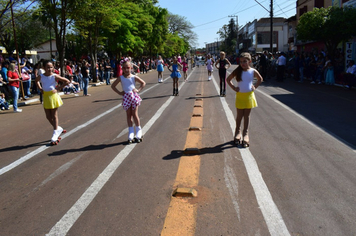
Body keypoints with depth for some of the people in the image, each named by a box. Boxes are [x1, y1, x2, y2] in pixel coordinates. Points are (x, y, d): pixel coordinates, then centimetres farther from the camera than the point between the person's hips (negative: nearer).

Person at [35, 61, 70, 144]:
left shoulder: (55, 76, -11)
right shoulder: (41, 76, -1)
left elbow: (67, 81, -6)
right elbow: (36, 81, 23)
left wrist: (59, 88, -9)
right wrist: (40, 88, 8)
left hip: (53, 96, -4)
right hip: (45, 97, 4)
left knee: (54, 116, 1)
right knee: (48, 116, 8)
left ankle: (55, 135, 5)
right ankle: (58, 129, 29)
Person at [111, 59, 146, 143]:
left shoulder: (134, 77, -1)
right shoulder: (121, 78, 1)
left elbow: (143, 83, 8)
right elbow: (113, 86, 8)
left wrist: (138, 90, -3)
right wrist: (119, 93, -1)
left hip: (134, 96, -2)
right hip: (126, 98, 2)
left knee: (135, 114, -1)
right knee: (128, 115, 7)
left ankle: (139, 131, 14)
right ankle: (131, 133, 15)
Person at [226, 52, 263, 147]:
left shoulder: (253, 71, -3)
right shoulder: (237, 71, -5)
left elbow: (260, 79, 14)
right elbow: (228, 79, 6)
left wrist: (255, 86, 1)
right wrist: (233, 87, -5)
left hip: (249, 95, 0)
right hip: (240, 96, 0)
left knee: (247, 115, 7)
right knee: (240, 115, 8)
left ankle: (245, 133, 16)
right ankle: (237, 132, 26)